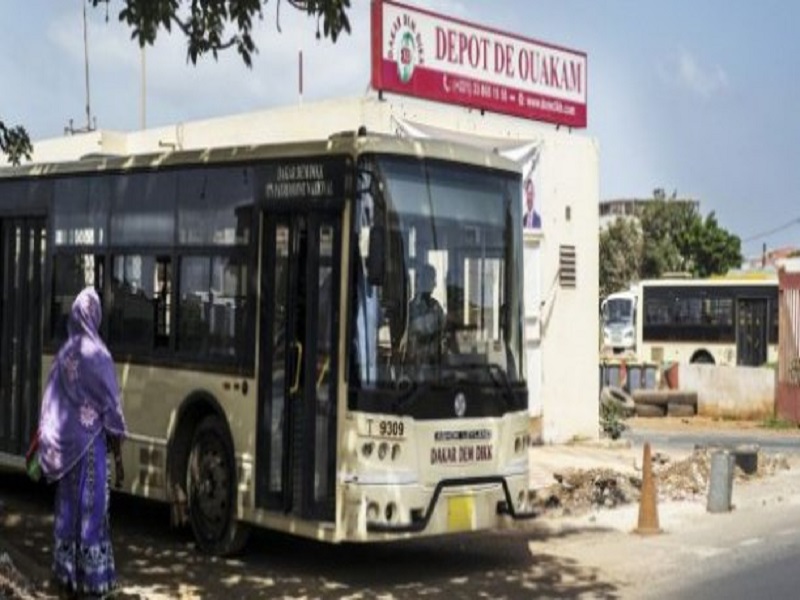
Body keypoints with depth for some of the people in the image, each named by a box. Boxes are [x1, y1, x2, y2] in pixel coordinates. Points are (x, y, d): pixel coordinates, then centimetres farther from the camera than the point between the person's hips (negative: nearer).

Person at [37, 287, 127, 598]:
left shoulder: (63, 354, 5)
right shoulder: (97, 354, -12)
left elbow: (49, 408, 9)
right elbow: (110, 409, -10)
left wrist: (46, 448, 16)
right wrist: (118, 456, -4)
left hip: (64, 446, 6)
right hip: (91, 443, -6)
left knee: (67, 508, 12)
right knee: (91, 509, -2)